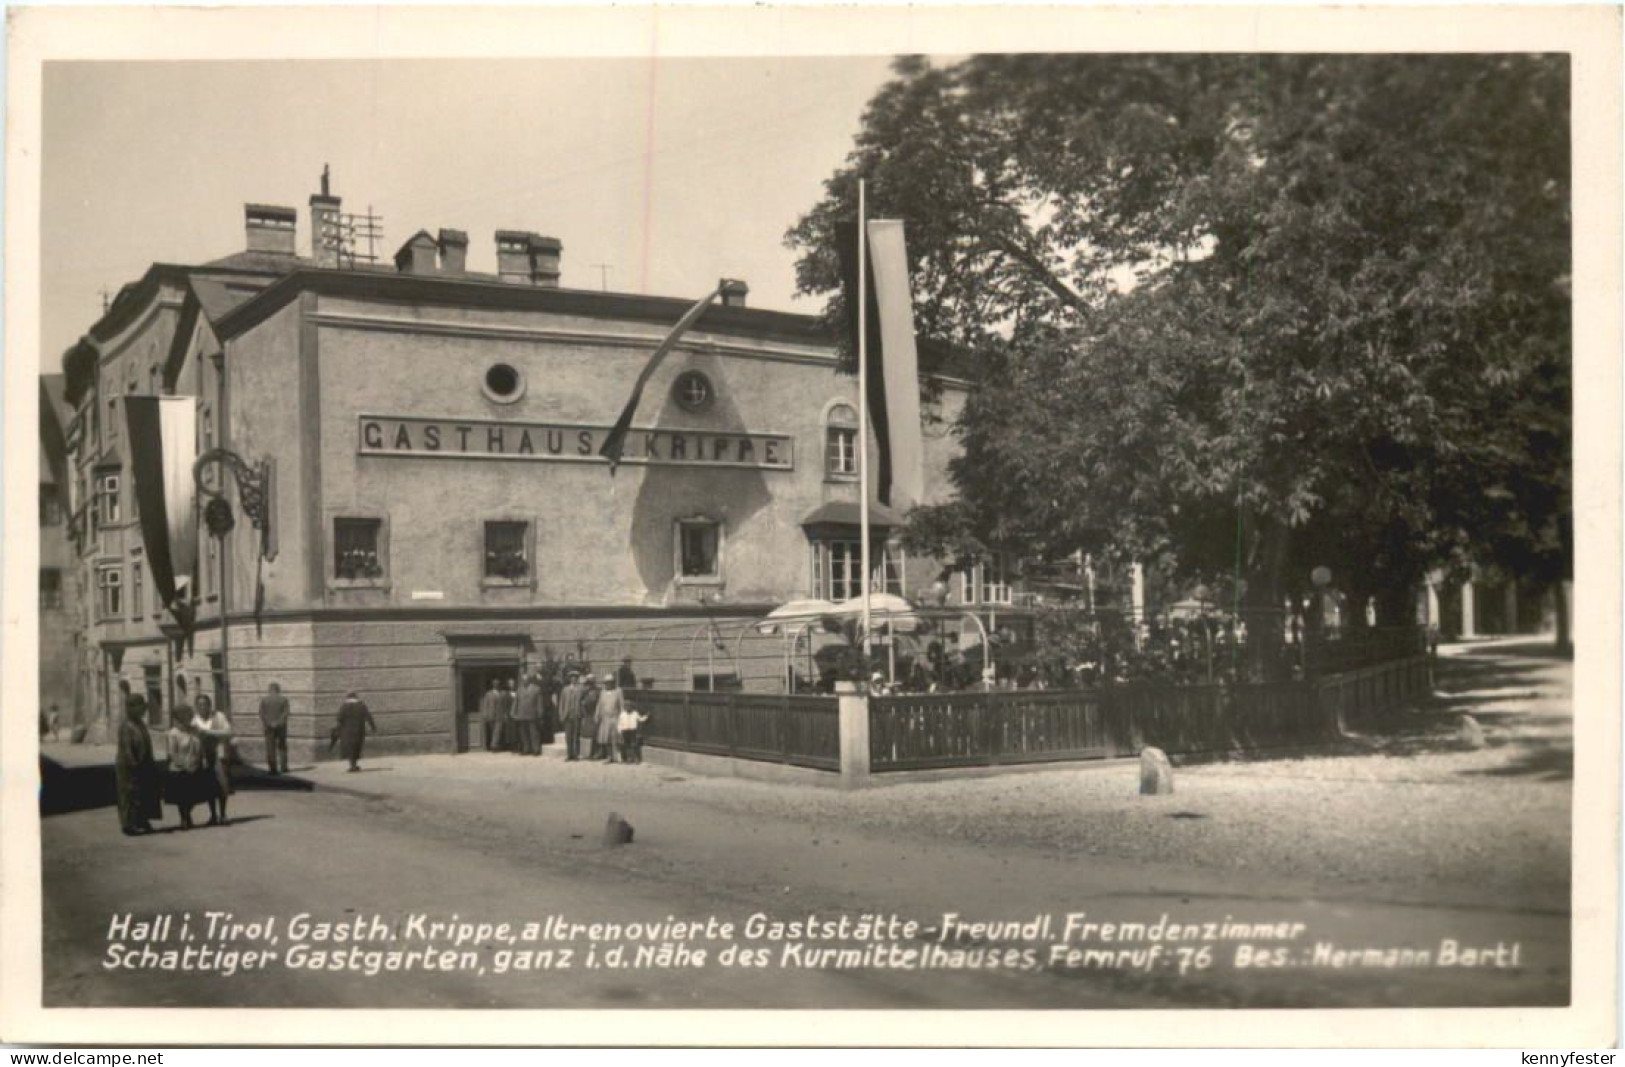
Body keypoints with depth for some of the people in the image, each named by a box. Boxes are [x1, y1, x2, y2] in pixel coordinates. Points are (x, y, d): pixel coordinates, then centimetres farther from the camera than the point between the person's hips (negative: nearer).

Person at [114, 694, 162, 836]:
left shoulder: (141, 723, 8)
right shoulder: (126, 726, -19)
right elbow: (126, 749, -22)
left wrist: (150, 763, 14)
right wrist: (134, 765, -22)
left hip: (142, 766, 9)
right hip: (129, 767, -9)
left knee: (144, 795, 13)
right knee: (131, 796, -1)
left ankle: (142, 822, 23)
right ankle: (129, 824, 7)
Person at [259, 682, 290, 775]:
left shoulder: (263, 699, 0)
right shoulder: (284, 699, 0)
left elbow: (261, 713, -9)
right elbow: (285, 713, -9)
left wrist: (263, 724, -14)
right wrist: (277, 722, -12)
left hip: (268, 726, -1)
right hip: (281, 725, 1)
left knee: (270, 747, 2)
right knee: (282, 746, 13)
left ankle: (272, 768, -4)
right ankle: (283, 766, 9)